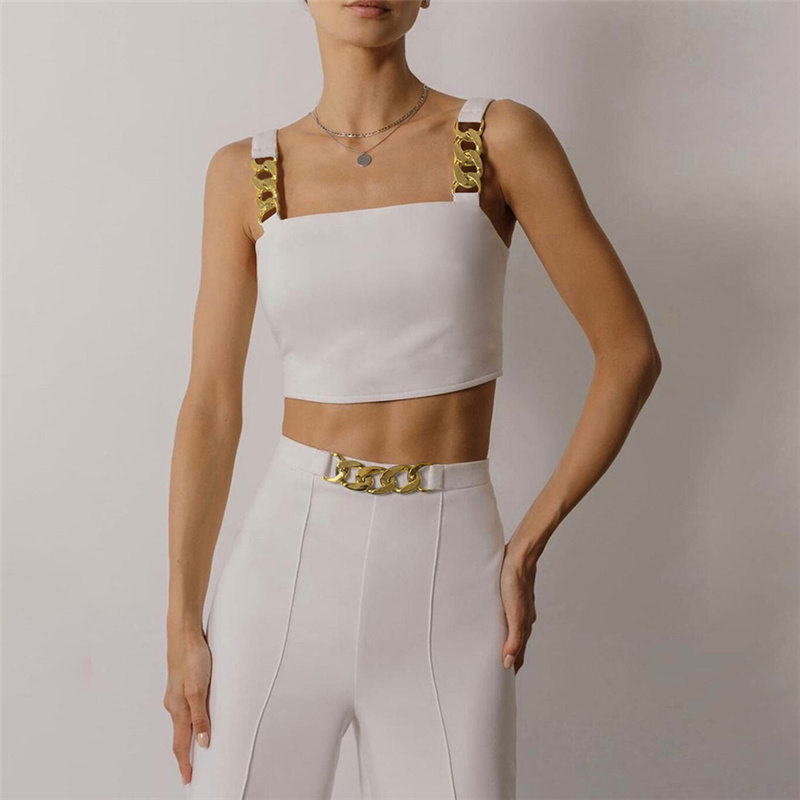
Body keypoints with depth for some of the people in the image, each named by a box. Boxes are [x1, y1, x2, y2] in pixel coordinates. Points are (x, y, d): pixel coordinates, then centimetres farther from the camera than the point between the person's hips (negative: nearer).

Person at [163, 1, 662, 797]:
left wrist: (525, 548, -5)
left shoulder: (503, 139, -2)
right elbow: (211, 406, 3)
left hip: (446, 582, -1)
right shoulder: (244, 172, 3)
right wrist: (182, 628, 2)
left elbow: (629, 352, -2)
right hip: (286, 563, 1)